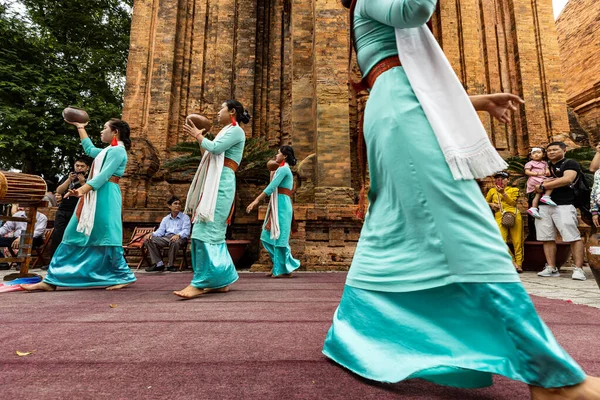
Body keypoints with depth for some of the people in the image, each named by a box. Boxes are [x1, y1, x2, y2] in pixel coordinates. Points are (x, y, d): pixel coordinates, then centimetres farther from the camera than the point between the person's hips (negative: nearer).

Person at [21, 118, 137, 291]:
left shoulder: (118, 150, -8)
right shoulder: (108, 151, 23)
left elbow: (103, 176, -19)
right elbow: (89, 149, 42)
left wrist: (82, 190, -26)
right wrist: (80, 127, 47)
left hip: (105, 198, -10)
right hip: (94, 197, 10)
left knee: (106, 237, -9)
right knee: (75, 236, 8)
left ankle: (125, 276, 1)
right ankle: (51, 280, 12)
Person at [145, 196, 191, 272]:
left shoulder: (185, 217, 11)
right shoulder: (165, 219, 26)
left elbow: (186, 231, -5)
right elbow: (160, 231, 16)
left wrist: (178, 235, -27)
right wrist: (152, 234, -7)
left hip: (179, 238, -5)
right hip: (166, 237, 5)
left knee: (174, 242, -40)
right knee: (148, 241, -16)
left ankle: (171, 265, -20)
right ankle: (158, 264, -17)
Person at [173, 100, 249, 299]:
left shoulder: (236, 130, -1)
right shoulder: (228, 131, 28)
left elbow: (215, 148, -14)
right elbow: (212, 152, 23)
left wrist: (198, 135, 1)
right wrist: (198, 136, 19)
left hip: (222, 183, -10)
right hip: (214, 183, 10)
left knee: (207, 230, -16)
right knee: (214, 232, 5)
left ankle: (200, 283, -15)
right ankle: (221, 281, 10)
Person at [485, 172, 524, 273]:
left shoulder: (513, 189, 18)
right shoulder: (492, 190, 23)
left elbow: (513, 202, 3)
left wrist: (503, 193, -6)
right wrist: (491, 204, 4)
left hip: (514, 216, 0)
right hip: (499, 216, 1)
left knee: (517, 241, -4)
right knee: (502, 241, -14)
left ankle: (519, 264, 1)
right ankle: (513, 263, -4)